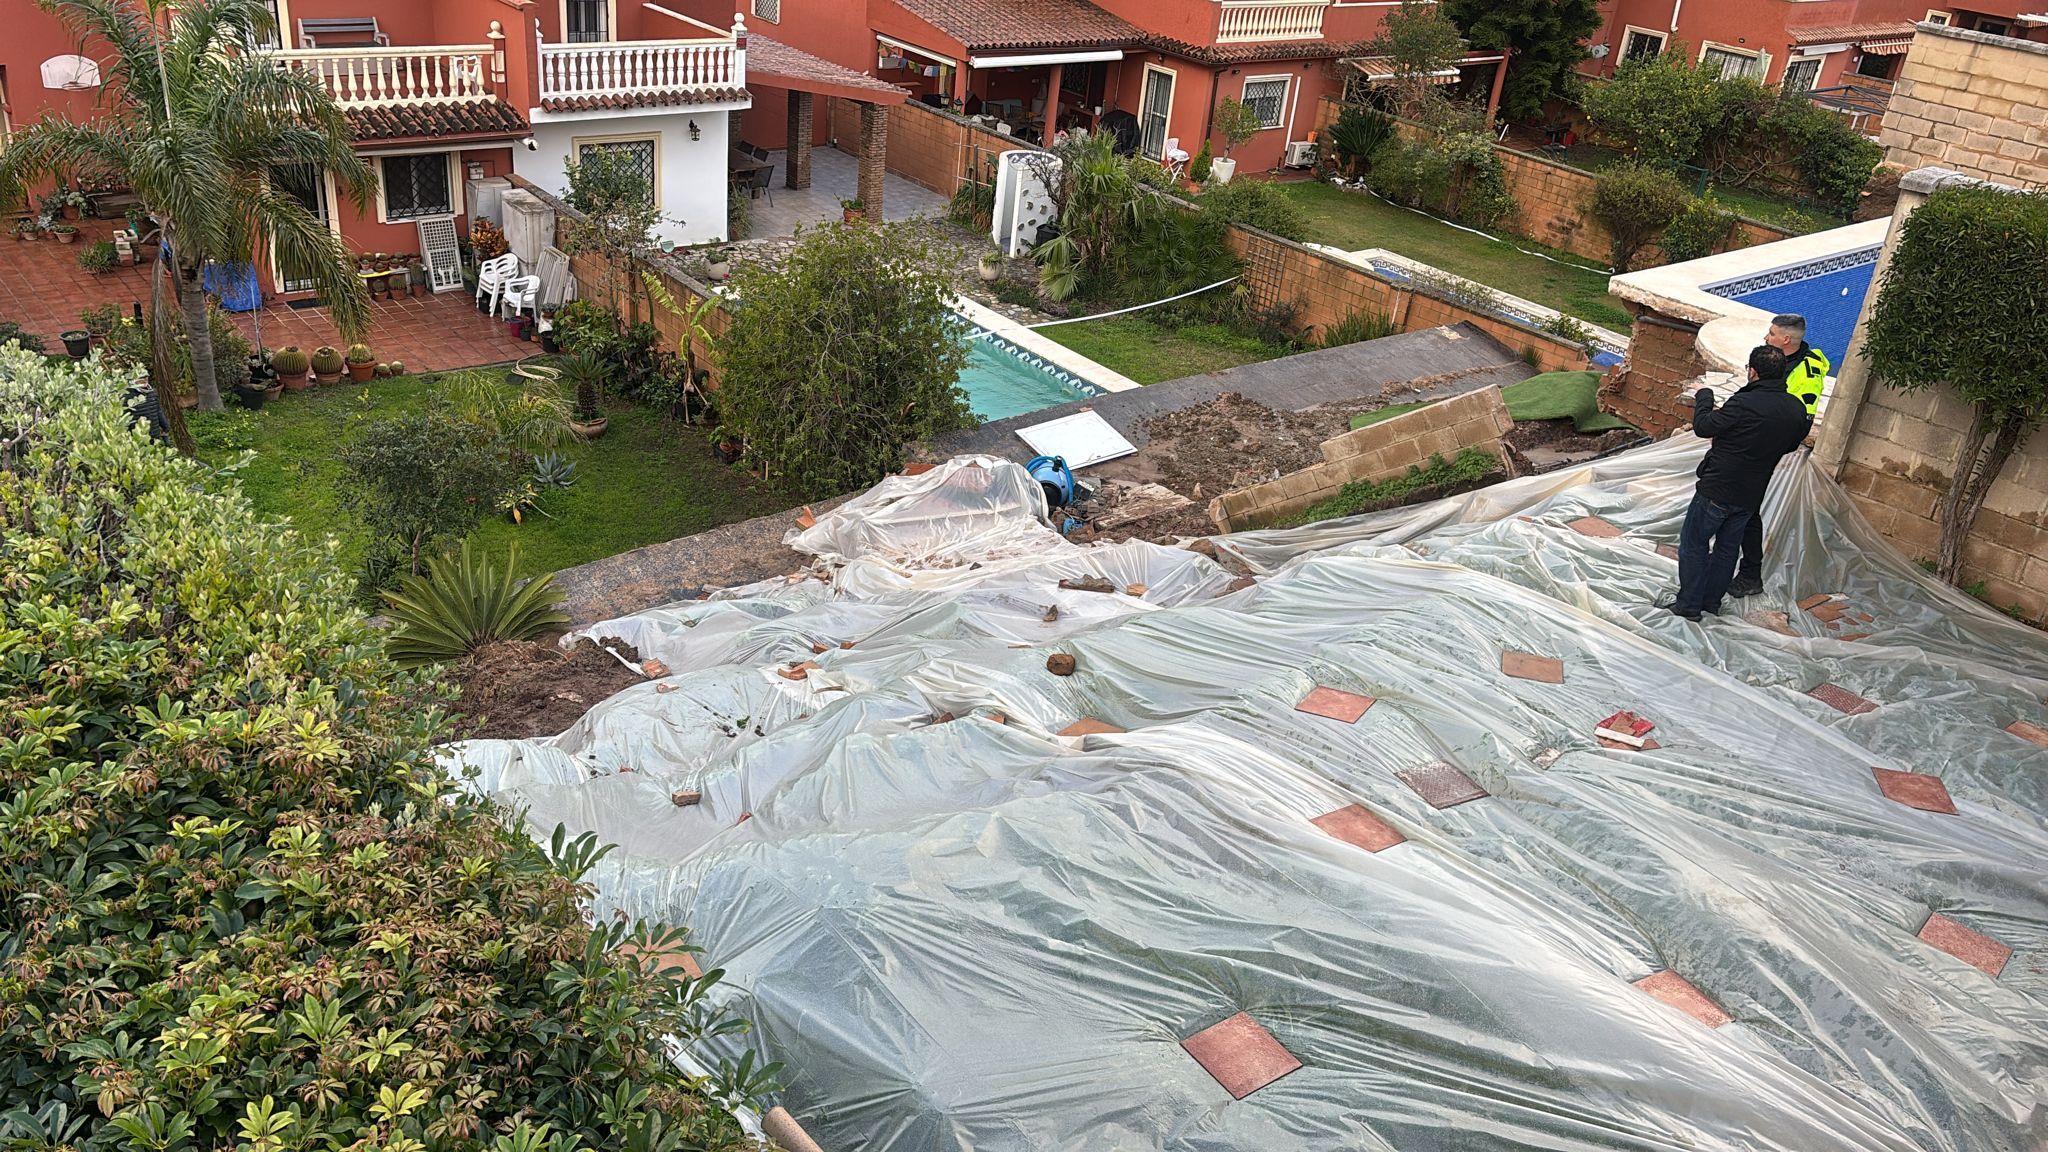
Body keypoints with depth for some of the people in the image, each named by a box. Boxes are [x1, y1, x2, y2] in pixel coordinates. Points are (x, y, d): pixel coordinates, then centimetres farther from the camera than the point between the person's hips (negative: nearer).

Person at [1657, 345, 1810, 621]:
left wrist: (1704, 396, 3)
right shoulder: (1797, 410, -2)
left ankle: (1688, 605, 9)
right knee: (1727, 547, 19)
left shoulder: (1744, 404, -24)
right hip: (1751, 495, 6)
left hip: (1717, 489, -6)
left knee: (1694, 543, 7)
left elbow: (1703, 427, -13)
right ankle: (1712, 601, 28)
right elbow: (1791, 444, 15)